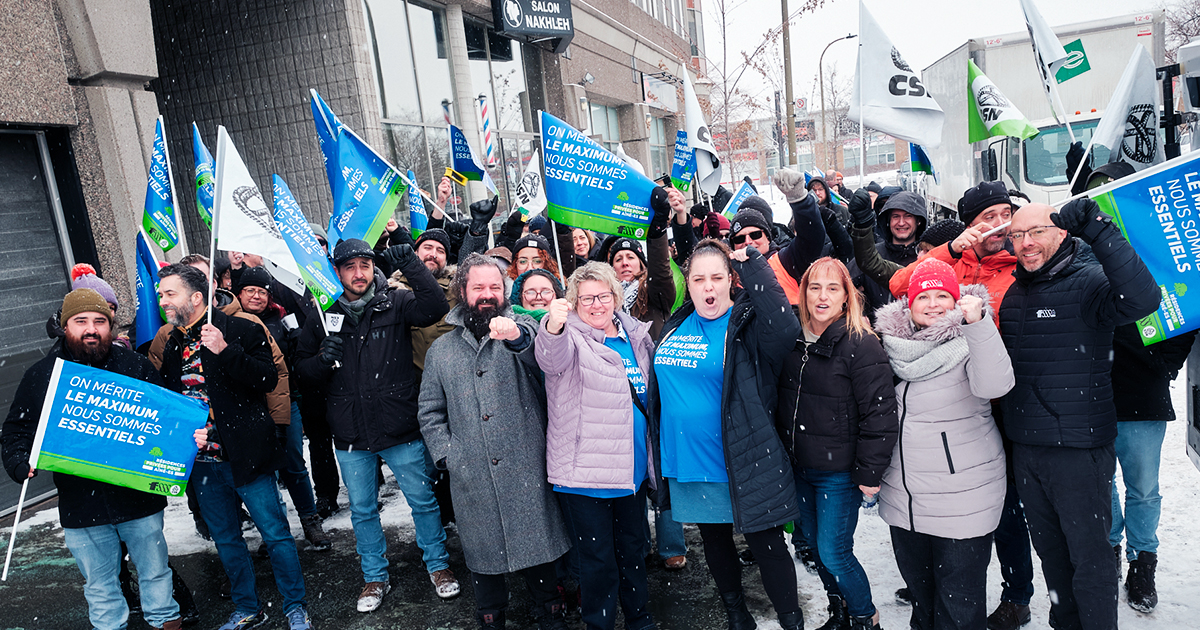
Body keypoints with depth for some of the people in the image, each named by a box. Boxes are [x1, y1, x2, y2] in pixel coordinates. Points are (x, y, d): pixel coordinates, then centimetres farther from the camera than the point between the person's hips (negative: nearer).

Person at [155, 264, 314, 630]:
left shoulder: (241, 330, -8)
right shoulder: (170, 345, 10)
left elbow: (268, 379, -18)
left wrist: (226, 352, -28)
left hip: (244, 455, -6)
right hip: (201, 460, 6)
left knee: (275, 532, 1)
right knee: (225, 539, 16)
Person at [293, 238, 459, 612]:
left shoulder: (394, 304, -3)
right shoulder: (321, 316, 3)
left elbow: (436, 308, -22)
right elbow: (303, 372, 8)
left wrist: (413, 266, -32)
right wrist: (322, 360, -13)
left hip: (401, 430, -2)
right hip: (350, 438, 3)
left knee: (423, 501, 11)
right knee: (362, 510, 16)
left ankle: (438, 565, 32)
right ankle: (375, 577, 35)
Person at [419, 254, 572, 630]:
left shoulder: (523, 331, 2)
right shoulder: (442, 349, 10)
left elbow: (544, 354, -23)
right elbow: (430, 411, 14)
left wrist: (516, 336, -44)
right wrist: (447, 455, 1)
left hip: (527, 472, -2)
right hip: (472, 480, 2)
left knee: (538, 552, 6)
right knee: (484, 557, 14)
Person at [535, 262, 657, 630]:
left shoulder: (635, 335, 7)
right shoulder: (571, 337, -9)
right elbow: (552, 357, -34)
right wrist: (552, 328, -55)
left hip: (633, 468, 6)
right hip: (585, 471, -5)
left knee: (634, 548, 20)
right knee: (598, 558, 4)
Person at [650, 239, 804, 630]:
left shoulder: (747, 323, -11)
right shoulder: (676, 326, 5)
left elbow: (785, 329, -34)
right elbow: (660, 386, 18)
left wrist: (753, 266, -28)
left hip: (740, 465, -6)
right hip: (686, 464, 6)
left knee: (767, 546, 6)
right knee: (714, 541, 22)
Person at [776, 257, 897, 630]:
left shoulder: (861, 344, -14)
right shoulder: (793, 340, 5)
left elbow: (879, 413, -16)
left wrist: (870, 473, -16)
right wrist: (784, 456, 12)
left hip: (840, 472, -6)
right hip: (799, 467, 6)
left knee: (834, 554, -1)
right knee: (816, 547, 17)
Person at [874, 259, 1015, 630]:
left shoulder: (971, 341, -10)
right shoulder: (895, 343, 3)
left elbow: (995, 385, -32)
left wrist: (978, 323, -41)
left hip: (962, 499, -5)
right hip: (903, 496, 5)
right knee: (917, 587, 22)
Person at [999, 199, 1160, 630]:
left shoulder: (1088, 283, -10)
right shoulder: (1012, 295, 9)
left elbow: (1143, 299, -34)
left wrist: (1096, 228, -34)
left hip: (1080, 449, -6)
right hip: (1025, 449, 6)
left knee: (1090, 558, 5)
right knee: (1050, 552, 20)